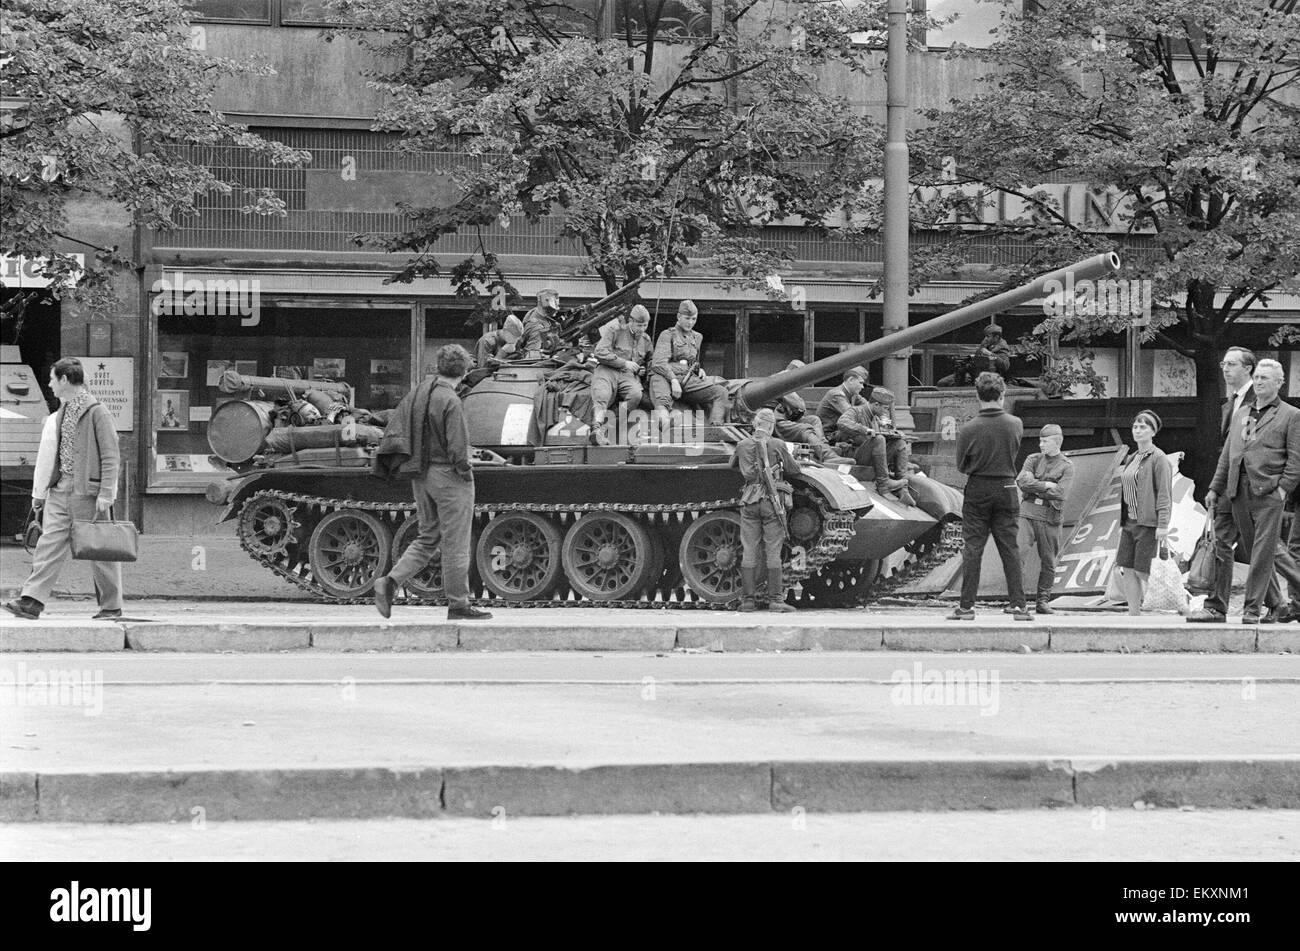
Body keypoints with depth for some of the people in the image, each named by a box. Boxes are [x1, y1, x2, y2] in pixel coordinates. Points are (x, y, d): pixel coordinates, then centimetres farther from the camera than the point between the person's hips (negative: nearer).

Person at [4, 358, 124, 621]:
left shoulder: (97, 412, -9)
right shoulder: (62, 414, 15)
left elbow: (111, 457, -11)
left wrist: (105, 494, -17)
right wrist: (39, 493, 20)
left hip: (87, 492, -7)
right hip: (60, 491, 7)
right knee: (50, 543, -2)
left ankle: (111, 606, 10)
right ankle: (32, 602, -9)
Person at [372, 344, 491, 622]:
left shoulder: (417, 393, 5)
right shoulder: (450, 401, -19)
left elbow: (393, 430, 9)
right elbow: (457, 448, -21)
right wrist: (465, 471, -7)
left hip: (421, 476, 8)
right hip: (448, 475, -8)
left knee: (428, 538, 16)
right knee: (455, 544, 2)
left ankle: (390, 581, 0)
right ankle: (458, 606, 9)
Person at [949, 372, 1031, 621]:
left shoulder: (968, 429, -13)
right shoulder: (1015, 424, -8)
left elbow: (961, 465, -3)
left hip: (977, 490, -1)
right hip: (1007, 490, 1)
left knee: (972, 549, 4)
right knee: (1010, 549, 7)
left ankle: (967, 606, 2)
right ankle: (1018, 605, 4)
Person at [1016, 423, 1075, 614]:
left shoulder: (1066, 467, 4)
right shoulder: (1033, 460, 13)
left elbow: (1060, 493, -10)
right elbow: (1022, 481, -4)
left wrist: (1034, 487, -5)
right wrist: (1046, 485, -9)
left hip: (1050, 517, -1)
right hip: (1027, 512, 1)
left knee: (1048, 562, 4)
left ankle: (1043, 601, 15)